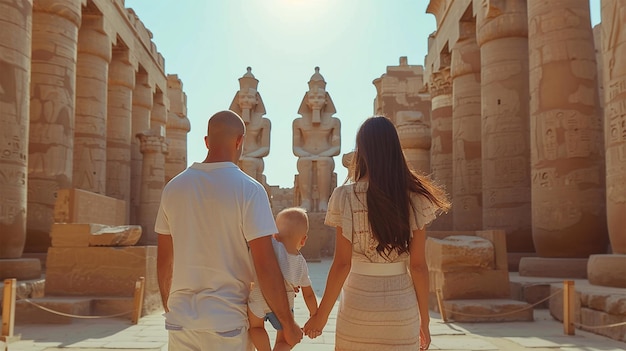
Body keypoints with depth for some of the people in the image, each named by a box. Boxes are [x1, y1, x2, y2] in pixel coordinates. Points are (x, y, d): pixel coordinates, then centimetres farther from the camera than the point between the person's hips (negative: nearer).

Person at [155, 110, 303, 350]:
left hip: (179, 321, 4)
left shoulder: (174, 187, 1)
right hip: (226, 322, -4)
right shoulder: (248, 189, -12)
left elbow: (164, 261, 8)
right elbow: (266, 267, -15)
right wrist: (288, 323, -4)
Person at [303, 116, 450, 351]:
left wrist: (321, 315, -1)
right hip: (402, 305, 2)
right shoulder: (413, 198, -4)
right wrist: (424, 319, 6)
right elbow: (418, 265, -4)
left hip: (359, 303, -1)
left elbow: (342, 264, -11)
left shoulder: (346, 196, -9)